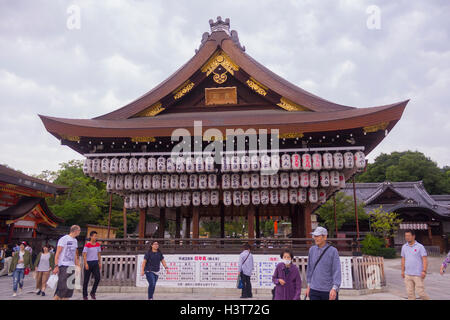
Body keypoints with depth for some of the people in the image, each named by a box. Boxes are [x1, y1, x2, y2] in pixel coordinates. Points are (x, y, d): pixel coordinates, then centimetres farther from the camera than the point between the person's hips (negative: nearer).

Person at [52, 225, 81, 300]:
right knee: (63, 287, -8)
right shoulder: (64, 239, -8)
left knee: (70, 287, 6)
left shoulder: (75, 241, 15)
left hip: (72, 266, 8)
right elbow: (57, 253, -10)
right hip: (63, 266, -7)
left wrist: (77, 264, 18)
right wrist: (56, 266, -16)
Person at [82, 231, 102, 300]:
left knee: (97, 278, -8)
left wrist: (100, 263, 11)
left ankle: (93, 292, 8)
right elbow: (84, 255, -11)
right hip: (88, 263, -4)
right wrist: (86, 264, -19)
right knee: (86, 280, 4)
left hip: (95, 263, 4)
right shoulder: (87, 245, -7)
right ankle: (85, 295, 17)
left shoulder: (98, 244, 9)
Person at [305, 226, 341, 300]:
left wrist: (334, 289, -27)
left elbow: (337, 271, -16)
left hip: (330, 291, -3)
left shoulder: (333, 251, -9)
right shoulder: (312, 250, 4)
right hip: (314, 290, 3)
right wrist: (309, 285, 14)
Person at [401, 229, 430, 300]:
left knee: (420, 292, -3)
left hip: (418, 274, -4)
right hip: (408, 274, 4)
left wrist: (424, 271, -17)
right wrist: (402, 271, 11)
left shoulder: (420, 247, -5)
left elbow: (424, 260, -8)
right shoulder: (404, 247, 9)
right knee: (410, 293, 5)